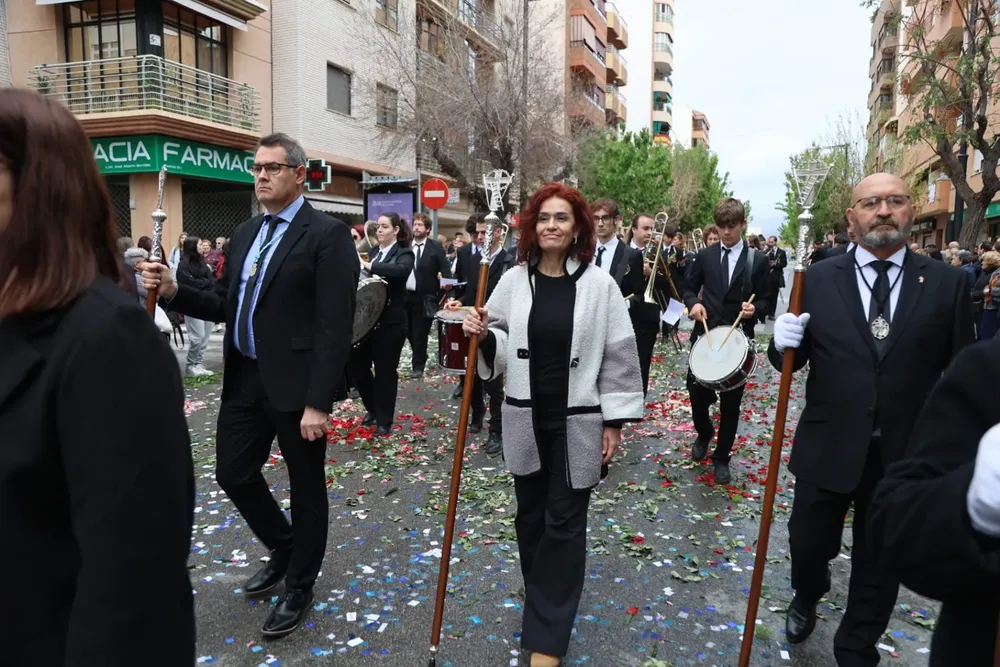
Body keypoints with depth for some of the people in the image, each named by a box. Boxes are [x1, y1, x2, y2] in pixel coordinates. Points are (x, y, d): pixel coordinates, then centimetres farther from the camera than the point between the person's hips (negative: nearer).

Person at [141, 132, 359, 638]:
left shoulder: (327, 234, -12)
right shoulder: (244, 233, 12)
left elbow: (335, 326, -17)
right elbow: (225, 306, 14)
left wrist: (318, 402, -21)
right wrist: (174, 291, -4)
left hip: (295, 384, -7)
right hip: (244, 379, 8)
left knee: (306, 487, 9)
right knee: (233, 474, 16)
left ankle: (299, 586, 30)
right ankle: (284, 549, 42)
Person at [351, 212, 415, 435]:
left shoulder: (404, 253, -5)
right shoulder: (372, 252, 14)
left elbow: (401, 270, -28)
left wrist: (369, 266, -31)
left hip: (390, 322, -6)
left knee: (385, 371, 2)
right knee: (357, 366, 8)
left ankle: (384, 420, 17)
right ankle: (373, 408, 31)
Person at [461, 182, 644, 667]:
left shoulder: (599, 285, -7)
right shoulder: (513, 281, 0)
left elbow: (618, 356, -4)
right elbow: (501, 346, 9)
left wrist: (614, 421, -6)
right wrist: (482, 335, -13)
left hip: (578, 423, -3)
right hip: (525, 421, 3)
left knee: (564, 524, 4)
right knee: (530, 516, 16)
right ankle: (545, 606, 39)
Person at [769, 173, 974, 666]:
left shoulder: (947, 283, -2)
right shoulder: (818, 279, -2)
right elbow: (794, 360, 1)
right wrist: (784, 344, -21)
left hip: (905, 454, 0)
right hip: (827, 447, 0)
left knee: (881, 561, 14)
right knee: (808, 544, 14)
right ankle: (806, 600, 49)